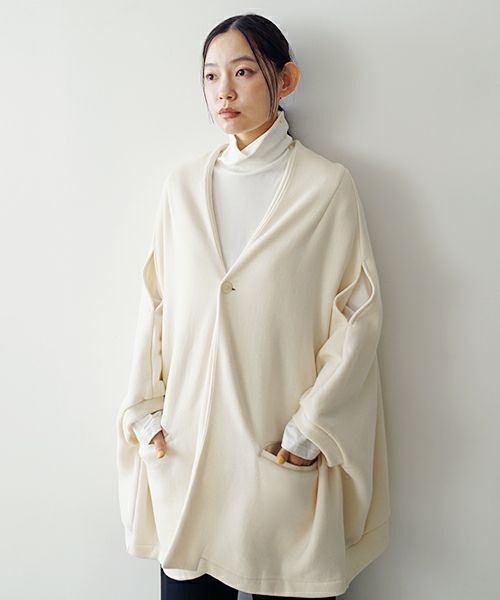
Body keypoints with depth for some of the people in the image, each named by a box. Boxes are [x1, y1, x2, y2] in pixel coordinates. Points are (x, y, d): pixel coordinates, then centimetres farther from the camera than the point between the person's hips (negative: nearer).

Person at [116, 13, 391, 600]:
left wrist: (312, 426, -9)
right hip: (186, 442, 3)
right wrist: (144, 409, 4)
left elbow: (359, 311, -5)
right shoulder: (183, 184, 8)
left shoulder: (327, 185, -3)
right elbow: (155, 302, 9)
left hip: (283, 448, -3)